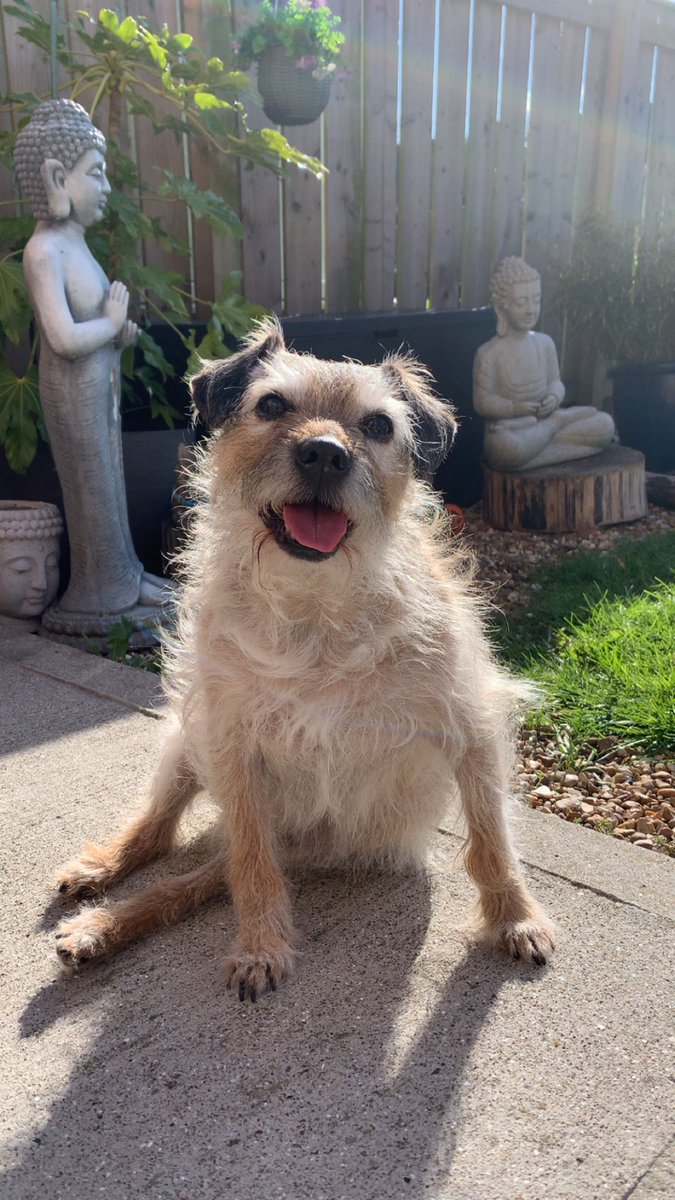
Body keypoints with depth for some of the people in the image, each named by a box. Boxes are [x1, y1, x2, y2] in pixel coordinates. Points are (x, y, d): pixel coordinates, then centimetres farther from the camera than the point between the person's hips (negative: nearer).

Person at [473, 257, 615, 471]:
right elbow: (482, 402, -10)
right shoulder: (488, 354, -10)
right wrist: (515, 408, -26)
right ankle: (557, 421, -16)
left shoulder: (545, 343, 6)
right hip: (507, 429, -4)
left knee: (605, 424, -12)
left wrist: (554, 397, -13)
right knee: (507, 447, -43)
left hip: (543, 418, 4)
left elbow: (555, 382, 11)